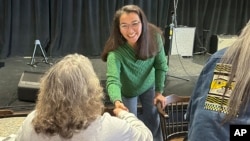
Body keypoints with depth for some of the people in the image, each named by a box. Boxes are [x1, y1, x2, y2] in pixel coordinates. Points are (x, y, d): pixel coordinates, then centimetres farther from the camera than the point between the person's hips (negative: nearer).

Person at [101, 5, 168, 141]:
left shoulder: (154, 37, -27)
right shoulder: (115, 51, -37)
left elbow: (161, 65, -14)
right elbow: (112, 80, -49)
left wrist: (159, 91, -13)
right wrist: (117, 101, -68)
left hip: (149, 85, 3)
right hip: (128, 90, -3)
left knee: (153, 119, 18)